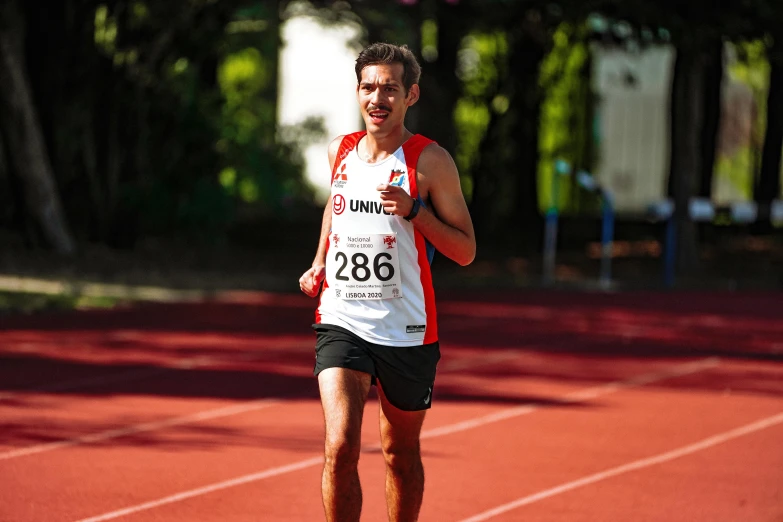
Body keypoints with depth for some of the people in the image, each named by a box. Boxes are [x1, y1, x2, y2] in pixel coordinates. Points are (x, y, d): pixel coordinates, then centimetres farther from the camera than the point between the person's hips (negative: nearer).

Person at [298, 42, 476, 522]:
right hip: (341, 322, 2)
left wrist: (412, 210, -20)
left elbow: (465, 251, -6)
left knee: (401, 455, 13)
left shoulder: (429, 161, -6)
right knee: (340, 449, -16)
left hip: (407, 332, -1)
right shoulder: (340, 152, 5)